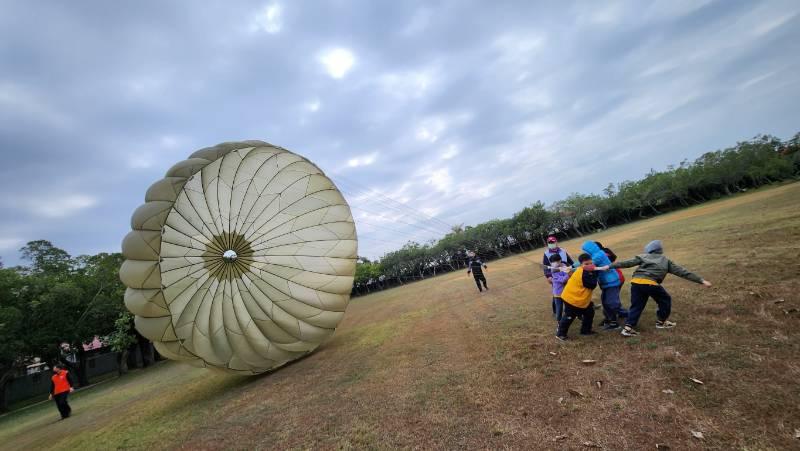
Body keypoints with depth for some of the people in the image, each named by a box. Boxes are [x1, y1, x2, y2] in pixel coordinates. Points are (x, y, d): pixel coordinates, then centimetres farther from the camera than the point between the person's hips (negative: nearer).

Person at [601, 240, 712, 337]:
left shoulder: (643, 257, 21)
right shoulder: (666, 260, 22)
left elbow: (627, 263, 13)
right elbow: (682, 272, 23)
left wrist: (609, 266, 11)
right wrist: (701, 280, 27)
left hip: (636, 282, 2)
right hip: (650, 283, -2)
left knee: (636, 306, 12)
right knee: (665, 300, 26)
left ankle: (628, 327, 3)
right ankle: (661, 322, 35)